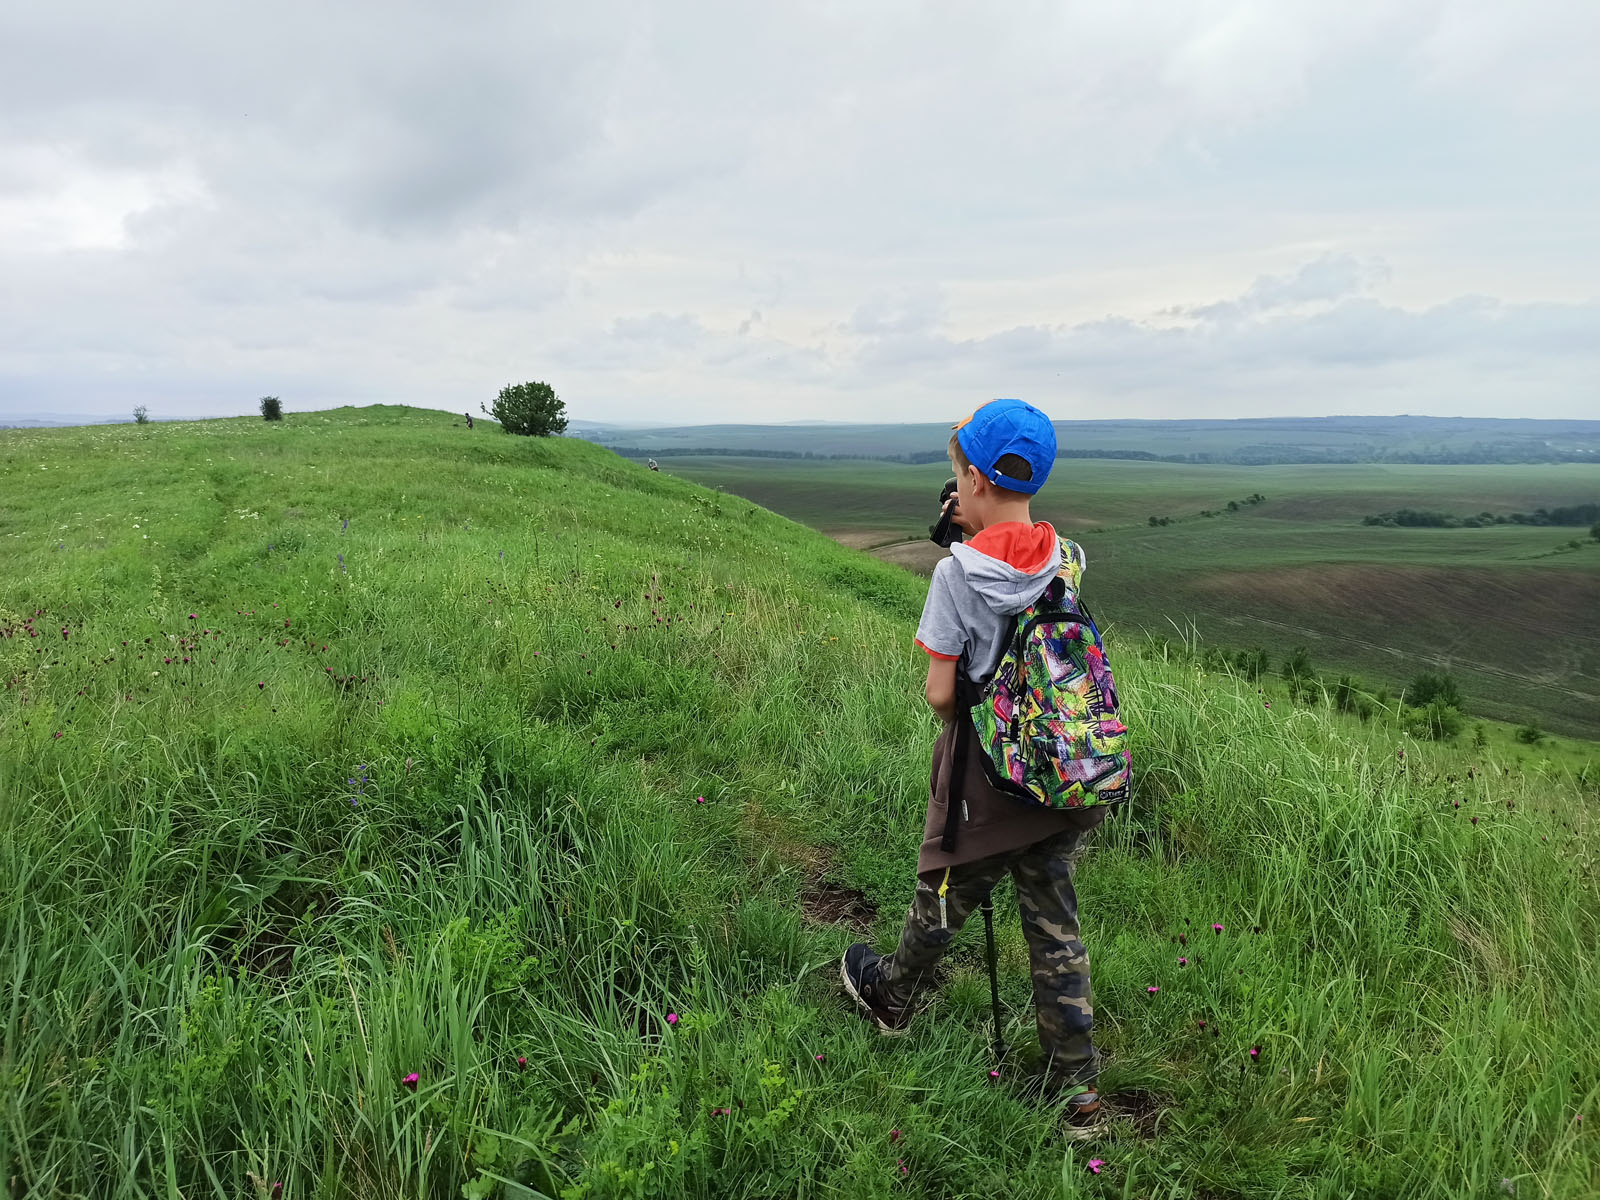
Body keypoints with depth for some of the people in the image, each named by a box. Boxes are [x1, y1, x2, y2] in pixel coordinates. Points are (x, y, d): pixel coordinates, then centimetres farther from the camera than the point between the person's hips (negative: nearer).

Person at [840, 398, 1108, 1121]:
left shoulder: (958, 573, -19)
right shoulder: (1066, 559, -3)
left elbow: (939, 691, -16)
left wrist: (957, 725, 5)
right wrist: (975, 532, 7)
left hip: (983, 776, -5)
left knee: (944, 899, 18)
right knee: (1054, 923, 16)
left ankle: (891, 995, 45)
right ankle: (1073, 1082, 24)